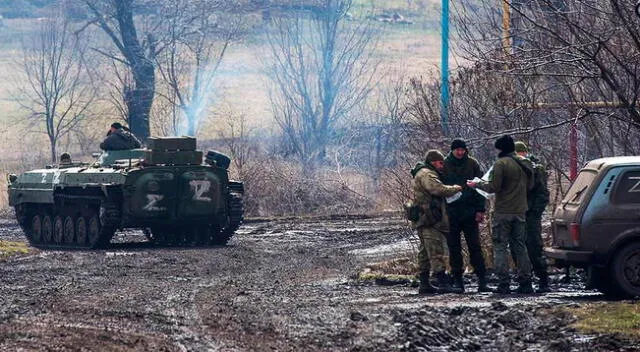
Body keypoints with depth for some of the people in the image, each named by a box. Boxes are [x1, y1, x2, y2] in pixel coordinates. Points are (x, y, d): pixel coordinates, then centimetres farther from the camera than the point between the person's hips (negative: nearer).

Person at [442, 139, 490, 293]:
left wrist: (480, 210, -4)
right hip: (451, 213, 1)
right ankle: (457, 279, 8)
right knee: (454, 247, 4)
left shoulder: (472, 164, 3)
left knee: (475, 246, -3)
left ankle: (482, 279, -3)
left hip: (470, 212, -1)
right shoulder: (444, 165, 2)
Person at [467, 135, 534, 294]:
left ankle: (504, 283, -9)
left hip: (503, 212, -6)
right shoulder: (523, 165, 12)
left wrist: (477, 184, 0)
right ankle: (525, 282, 8)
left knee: (500, 247, -2)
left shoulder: (501, 163, -11)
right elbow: (528, 186, 17)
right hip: (520, 212, 7)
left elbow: (493, 187, -14)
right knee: (520, 246, 11)